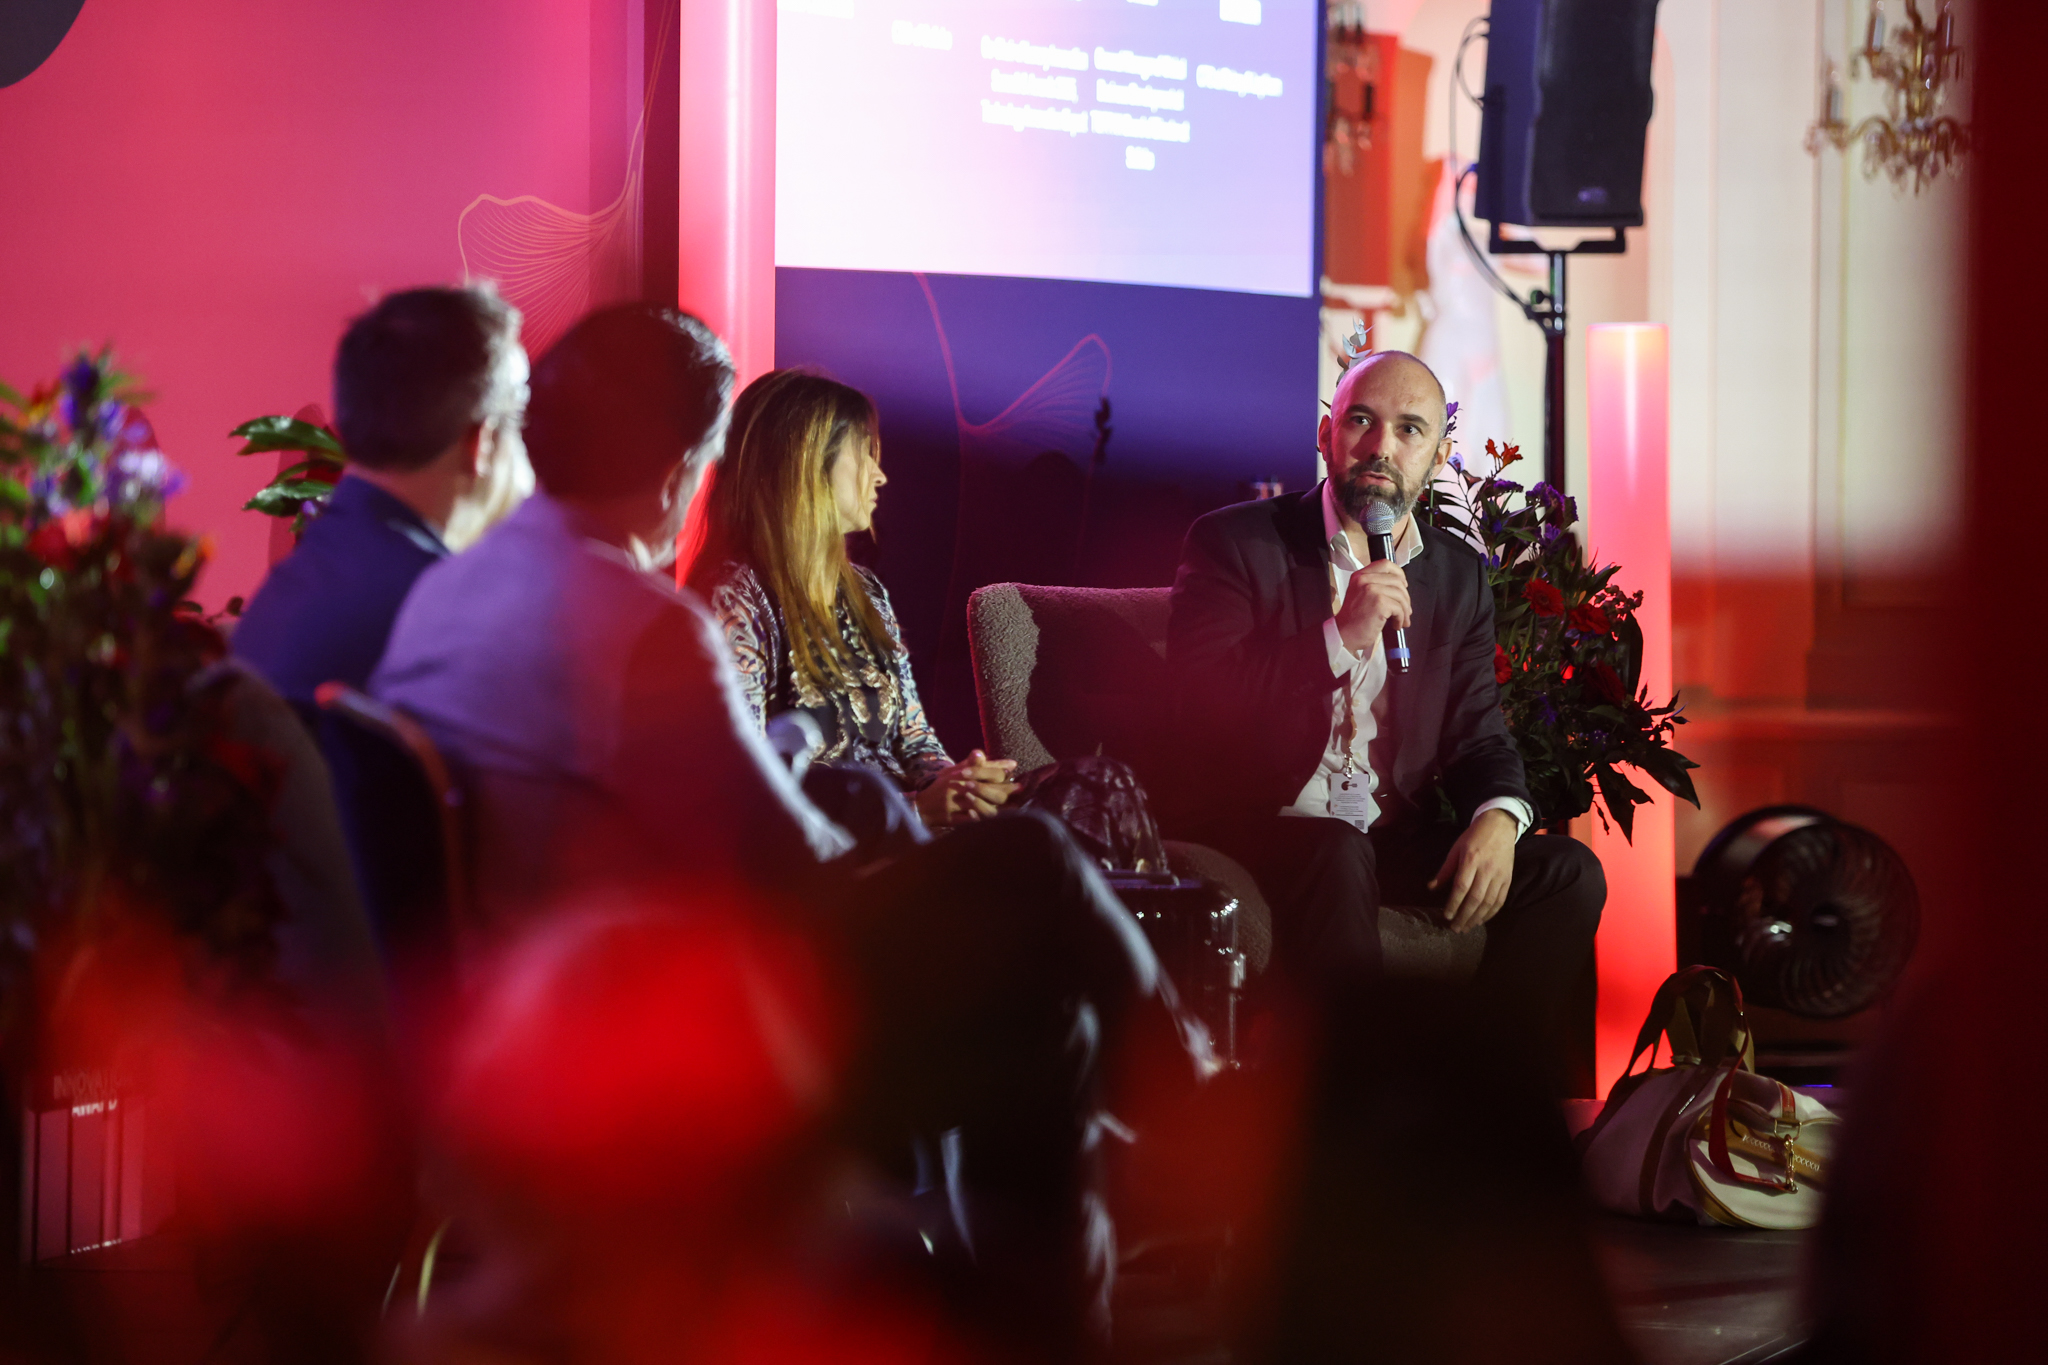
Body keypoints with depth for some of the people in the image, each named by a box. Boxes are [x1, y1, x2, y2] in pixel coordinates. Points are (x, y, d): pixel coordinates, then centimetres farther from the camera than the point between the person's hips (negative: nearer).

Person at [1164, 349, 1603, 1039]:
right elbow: (1198, 703, -15)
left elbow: (1478, 736, 13)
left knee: (1568, 872, -14)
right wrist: (1341, 638, -23)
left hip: (1393, 839, 5)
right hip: (1256, 831, -5)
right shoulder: (1234, 542, -3)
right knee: (1337, 855, -37)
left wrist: (1500, 817, -11)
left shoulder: (1459, 576, 13)